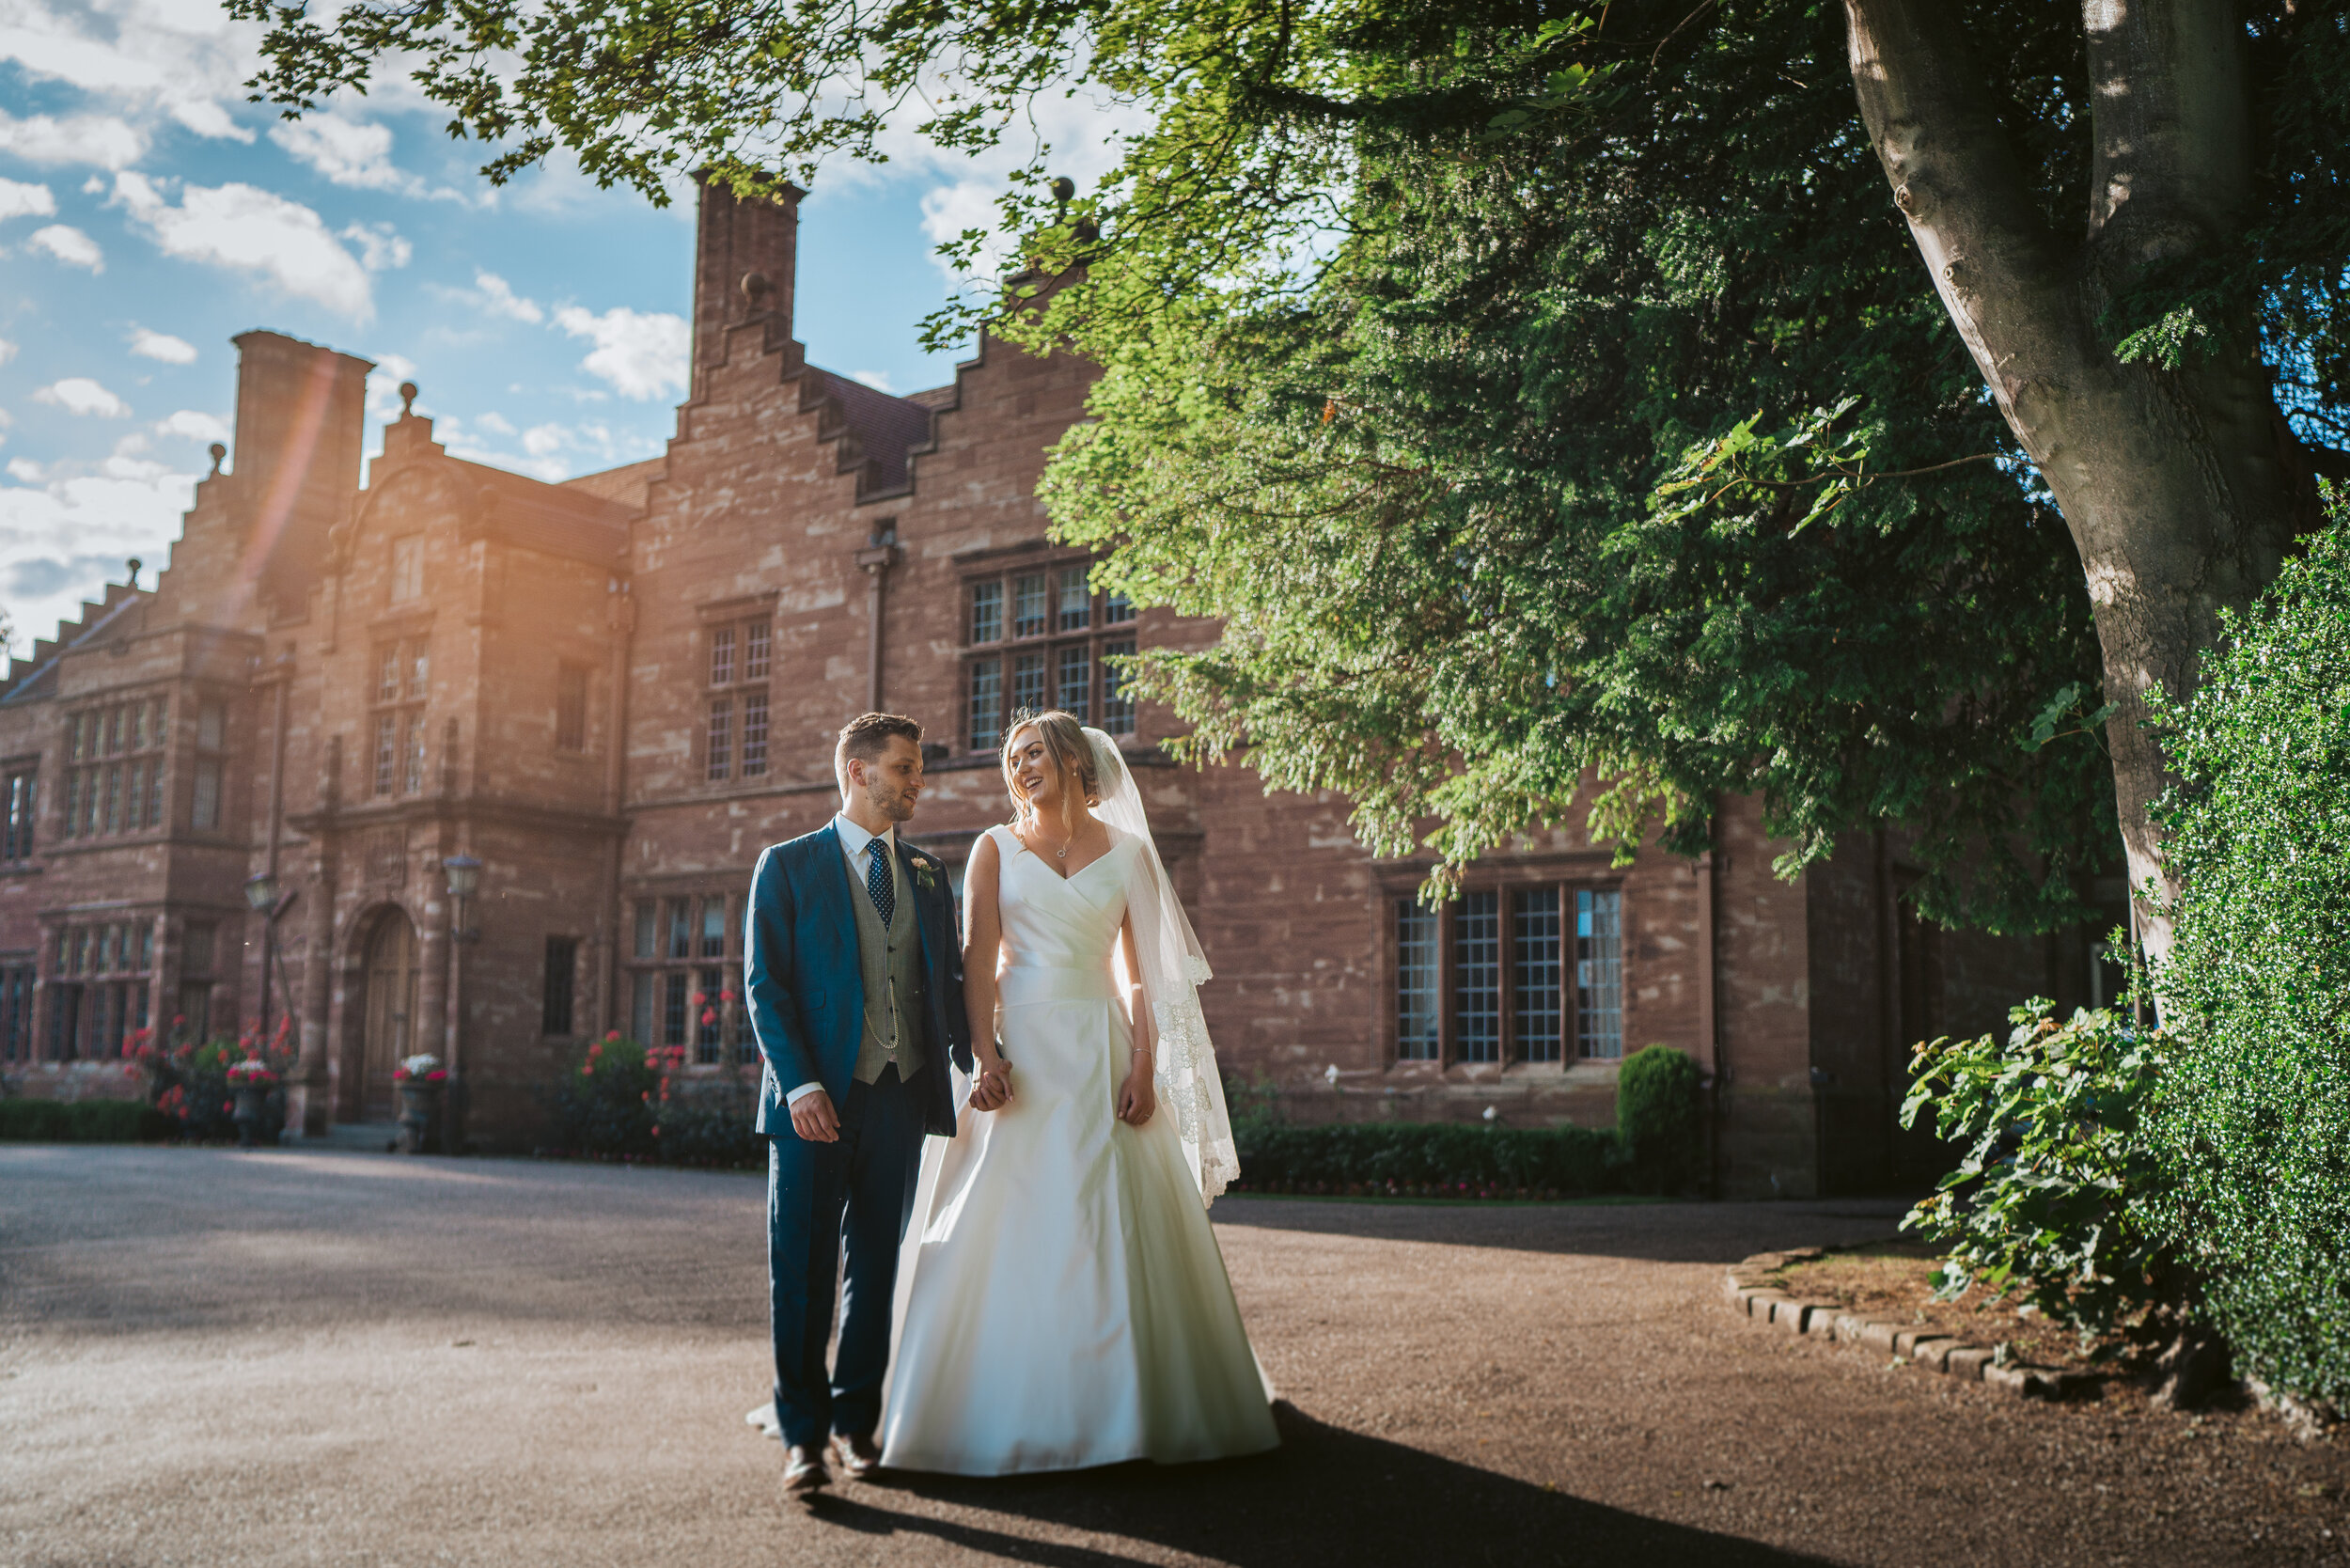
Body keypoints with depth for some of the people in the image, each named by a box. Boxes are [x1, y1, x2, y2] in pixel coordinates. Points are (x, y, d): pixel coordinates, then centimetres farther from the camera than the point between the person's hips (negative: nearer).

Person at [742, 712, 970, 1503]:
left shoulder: (928, 876, 15)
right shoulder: (788, 866, 2)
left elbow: (947, 980, 16)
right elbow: (764, 985, -5)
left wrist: (972, 1060, 0)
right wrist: (799, 1084, -16)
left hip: (901, 1093, 4)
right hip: (817, 1101, -4)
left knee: (876, 1266, 10)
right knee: (802, 1269, -1)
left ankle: (855, 1420, 22)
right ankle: (803, 1436, 8)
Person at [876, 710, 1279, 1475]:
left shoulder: (1127, 853, 8)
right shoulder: (995, 848, 6)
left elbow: (1143, 972, 5)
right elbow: (977, 957, -4)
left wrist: (1144, 1067, -8)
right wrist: (987, 1058, -17)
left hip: (1102, 1052, 1)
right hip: (1020, 1048, -1)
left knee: (1116, 1227, 2)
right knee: (1010, 1229, -3)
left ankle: (1130, 1404, 13)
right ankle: (1005, 1410, 6)